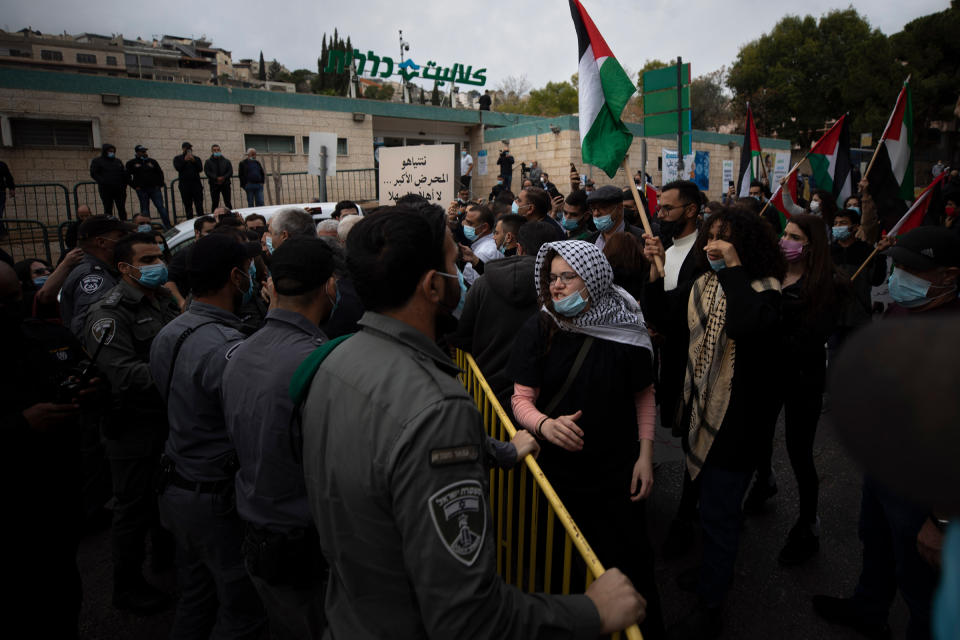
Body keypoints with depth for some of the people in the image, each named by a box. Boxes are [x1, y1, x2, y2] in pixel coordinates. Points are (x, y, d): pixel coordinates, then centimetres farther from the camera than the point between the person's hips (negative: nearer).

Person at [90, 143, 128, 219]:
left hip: (119, 189, 3)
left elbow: (123, 174, 19)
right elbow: (93, 174, -2)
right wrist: (103, 182, -16)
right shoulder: (97, 161, 6)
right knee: (108, 209, -2)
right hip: (106, 190, -3)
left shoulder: (117, 161, 18)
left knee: (122, 209, 3)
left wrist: (124, 185, 6)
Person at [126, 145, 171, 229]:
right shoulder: (132, 163, 7)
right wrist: (135, 186, -3)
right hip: (141, 190, -1)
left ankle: (168, 227, -4)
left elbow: (160, 173, 15)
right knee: (144, 209, 2)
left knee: (161, 207, -4)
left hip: (155, 188, 1)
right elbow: (127, 176, 6)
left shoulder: (152, 161, 12)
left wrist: (159, 185, 4)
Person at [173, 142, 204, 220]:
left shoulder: (196, 158, 12)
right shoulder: (178, 159, 10)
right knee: (188, 205, 3)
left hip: (196, 184, 0)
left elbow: (200, 169, -2)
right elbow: (178, 168, -7)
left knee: (199, 204, -4)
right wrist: (185, 160, -17)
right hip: (184, 185, 0)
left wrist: (194, 161, -16)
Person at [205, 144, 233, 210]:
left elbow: (230, 171, 3)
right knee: (214, 203, 0)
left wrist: (224, 177, -14)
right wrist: (216, 178, -17)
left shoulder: (226, 161, 11)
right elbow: (207, 172, -4)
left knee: (228, 202, 1)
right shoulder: (208, 162, 6)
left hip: (225, 184, 1)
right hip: (214, 185, -1)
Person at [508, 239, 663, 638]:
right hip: (559, 467, 0)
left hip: (618, 469, 0)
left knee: (630, 558, 11)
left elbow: (643, 394, 3)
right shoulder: (538, 330, -11)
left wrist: (645, 455, -2)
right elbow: (521, 399, -10)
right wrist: (545, 425, -31)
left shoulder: (625, 328, -10)